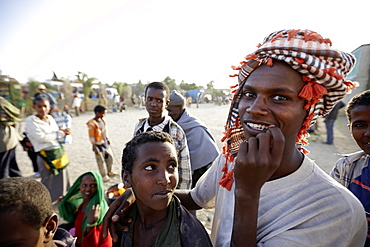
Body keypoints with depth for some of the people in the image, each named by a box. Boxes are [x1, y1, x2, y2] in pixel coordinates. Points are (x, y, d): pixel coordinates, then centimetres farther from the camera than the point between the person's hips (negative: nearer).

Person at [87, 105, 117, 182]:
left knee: (110, 157, 16)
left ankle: (109, 172, 34)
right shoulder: (92, 123, -17)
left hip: (105, 143, 8)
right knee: (101, 161, 4)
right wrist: (94, 147, -16)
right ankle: (103, 175, 18)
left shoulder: (103, 120, 6)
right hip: (99, 145, -8)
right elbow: (91, 136, -16)